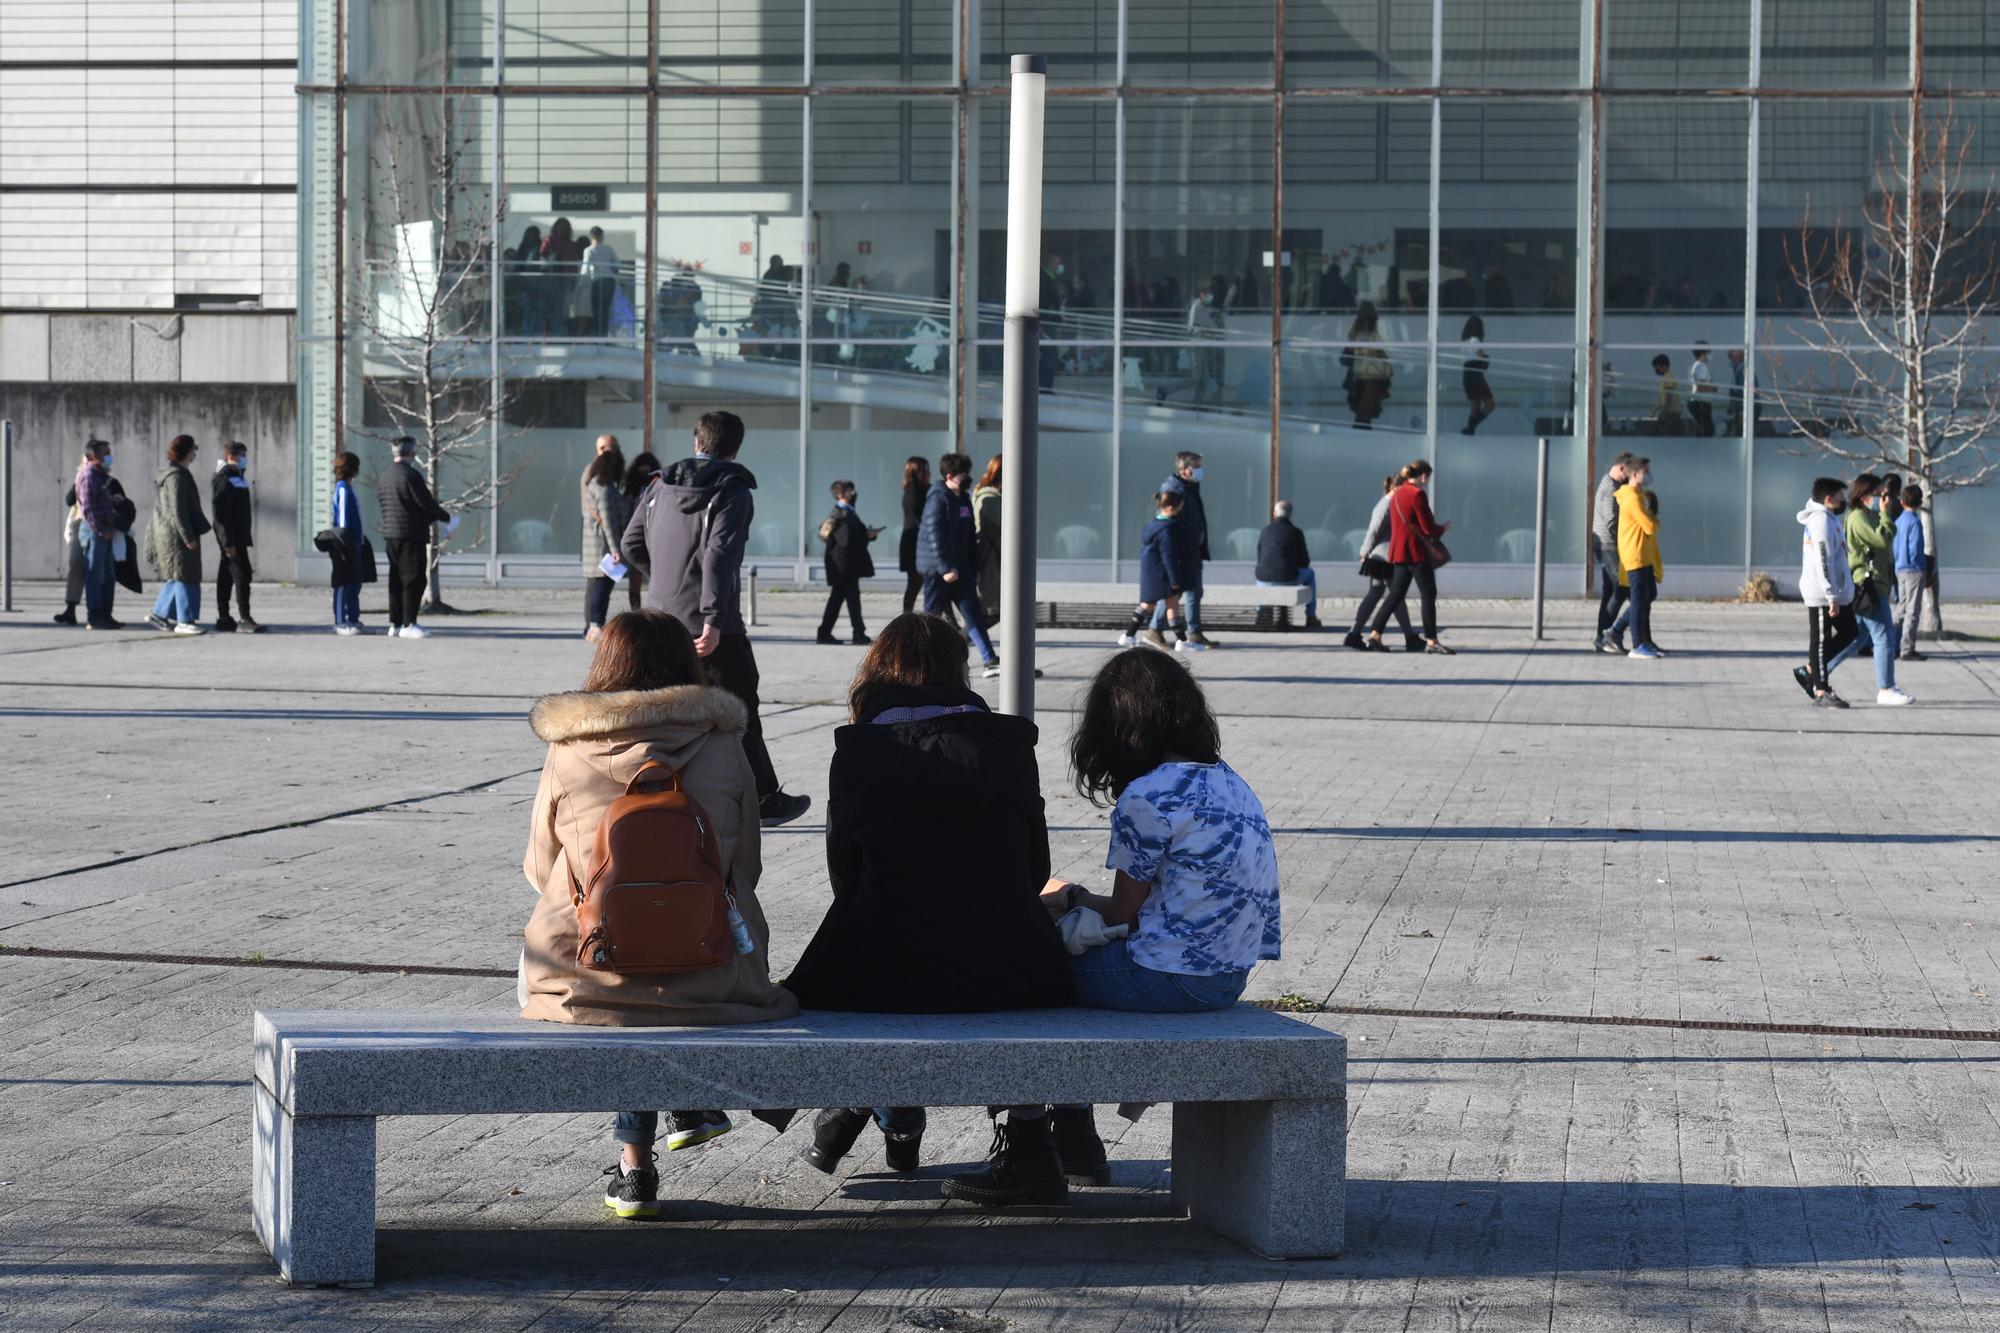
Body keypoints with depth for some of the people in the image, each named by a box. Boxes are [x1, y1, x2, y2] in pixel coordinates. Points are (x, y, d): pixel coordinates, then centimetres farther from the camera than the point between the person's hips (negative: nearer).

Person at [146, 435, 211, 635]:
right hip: (177, 535, -10)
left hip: (169, 535, 10)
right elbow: (177, 511, -21)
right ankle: (184, 621, -7)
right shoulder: (176, 477, -16)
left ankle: (159, 614, 18)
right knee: (184, 576, -8)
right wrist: (188, 537, -21)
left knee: (176, 577, 14)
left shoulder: (173, 474, 17)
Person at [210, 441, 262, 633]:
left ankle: (223, 619, 14)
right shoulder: (224, 480, -14)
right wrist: (228, 542, -24)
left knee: (226, 577, 11)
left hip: (238, 536, 10)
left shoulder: (237, 478, 19)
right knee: (242, 574, -13)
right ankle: (244, 619, -16)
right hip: (232, 538, -10)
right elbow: (221, 513, -20)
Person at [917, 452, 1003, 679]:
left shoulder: (964, 499, 14)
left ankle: (990, 661, -8)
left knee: (973, 613, -1)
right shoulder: (938, 499, -13)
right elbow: (934, 535, -20)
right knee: (932, 614, 1)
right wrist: (945, 568, -24)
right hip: (938, 569, -8)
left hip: (960, 568, 8)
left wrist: (974, 569, 18)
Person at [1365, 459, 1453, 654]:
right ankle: (1431, 641, -1)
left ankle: (1374, 635, 7)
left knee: (1396, 594, 12)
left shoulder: (1396, 494, 13)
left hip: (1398, 551, 9)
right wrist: (1443, 528, 6)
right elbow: (1428, 528, -14)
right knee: (1428, 595, -2)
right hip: (1416, 552, -9)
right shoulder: (1417, 494, -14)